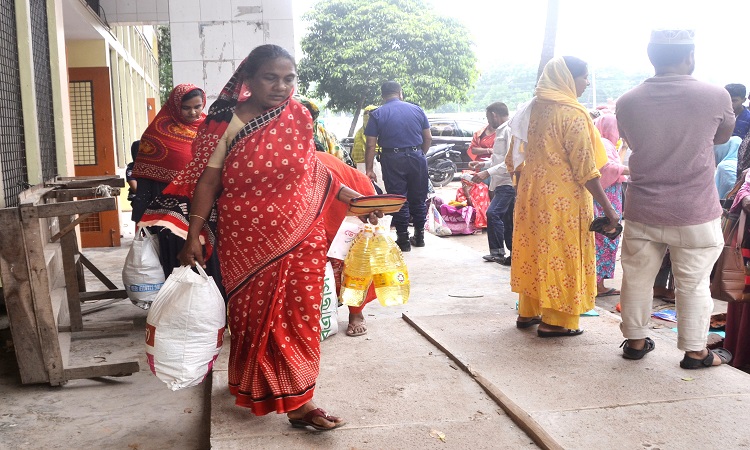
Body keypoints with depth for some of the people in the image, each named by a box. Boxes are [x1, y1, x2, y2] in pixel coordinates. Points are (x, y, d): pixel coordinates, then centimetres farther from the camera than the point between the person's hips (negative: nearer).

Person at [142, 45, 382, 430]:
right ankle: (251, 385, 35)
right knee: (253, 316, 12)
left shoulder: (299, 117, 2)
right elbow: (206, 182, -8)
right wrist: (193, 237, -13)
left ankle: (297, 399, 17)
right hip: (247, 242, -2)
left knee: (300, 317, 5)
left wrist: (351, 196, 4)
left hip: (301, 238, 3)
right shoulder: (226, 123, -8)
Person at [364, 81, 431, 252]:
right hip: (417, 157, 3)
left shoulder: (377, 114, 0)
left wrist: (369, 169, -3)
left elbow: (370, 145, -5)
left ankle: (403, 239, 7)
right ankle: (419, 236, 21)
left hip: (393, 160, -2)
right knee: (418, 198, 13)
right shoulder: (417, 110, 6)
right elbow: (428, 138, 8)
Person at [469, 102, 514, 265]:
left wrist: (488, 172, -25)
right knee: (507, 220, 12)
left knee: (493, 213, -17)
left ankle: (497, 252, -9)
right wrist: (483, 164, 16)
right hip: (502, 182, 10)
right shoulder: (501, 131, 17)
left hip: (508, 183, -10)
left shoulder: (509, 131, -14)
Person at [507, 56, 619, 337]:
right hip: (562, 199, -7)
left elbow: (520, 156, 11)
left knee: (534, 249, 16)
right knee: (562, 254, 3)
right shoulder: (572, 114, -16)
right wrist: (608, 208, -14)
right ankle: (555, 321, 10)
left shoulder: (533, 108, 5)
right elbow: (586, 169, -18)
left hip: (532, 194, 7)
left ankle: (528, 312, 26)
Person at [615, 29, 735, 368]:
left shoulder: (627, 102, -7)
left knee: (637, 279, 16)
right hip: (695, 214, -2)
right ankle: (695, 352, 23)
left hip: (642, 212, 2)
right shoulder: (715, 97, -11)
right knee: (693, 285, 11)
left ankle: (635, 341, 29)